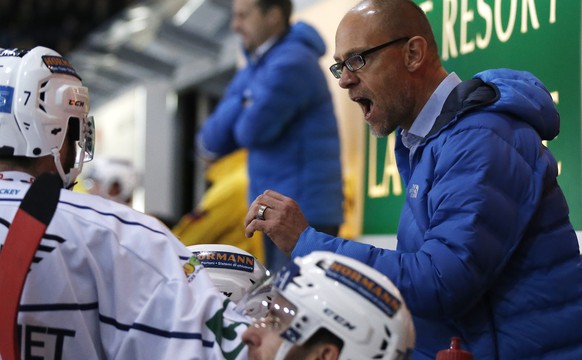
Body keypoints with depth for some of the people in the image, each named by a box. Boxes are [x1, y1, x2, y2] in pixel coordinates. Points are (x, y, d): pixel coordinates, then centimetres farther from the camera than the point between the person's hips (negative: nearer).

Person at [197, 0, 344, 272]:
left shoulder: (291, 63, -14)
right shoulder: (254, 70, 16)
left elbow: (253, 130, -20)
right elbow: (212, 141, 13)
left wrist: (240, 111, 2)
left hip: (303, 211, -10)